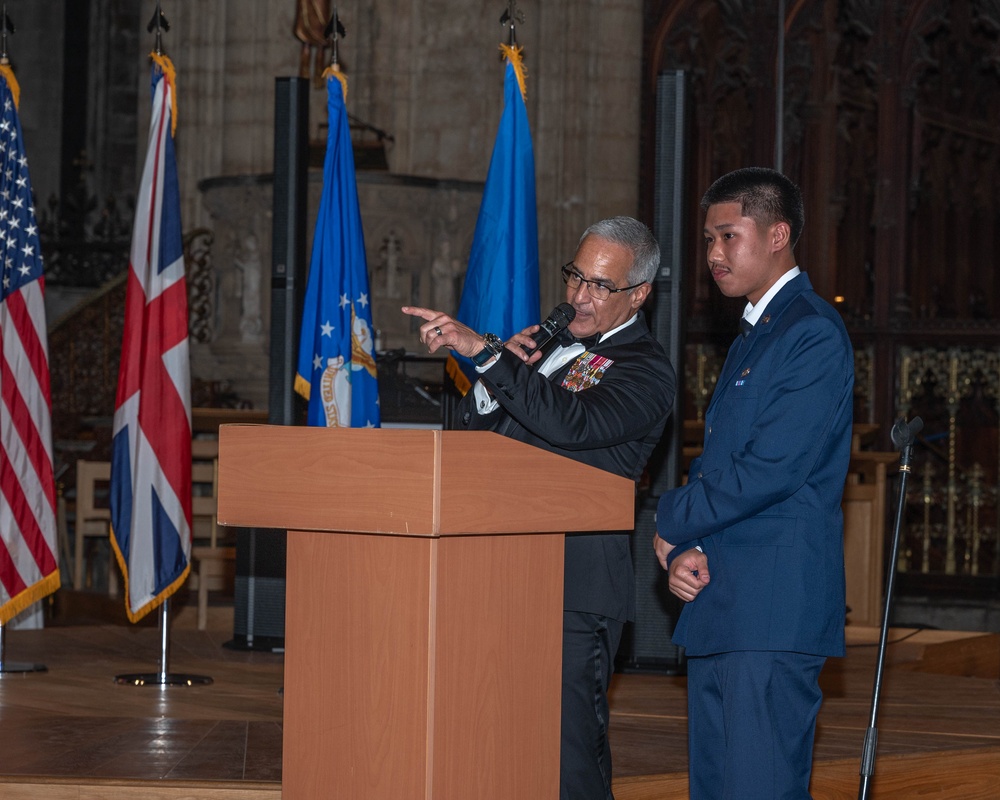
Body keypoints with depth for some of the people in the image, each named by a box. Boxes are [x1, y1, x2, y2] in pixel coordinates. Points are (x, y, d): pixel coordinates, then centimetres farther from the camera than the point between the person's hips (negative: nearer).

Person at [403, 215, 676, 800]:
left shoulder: (646, 369, -7)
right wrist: (502, 366, -1)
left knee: (569, 742, -9)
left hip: (577, 580, -8)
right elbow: (476, 425, 19)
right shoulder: (557, 339, 18)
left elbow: (574, 423, -26)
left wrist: (485, 351, -27)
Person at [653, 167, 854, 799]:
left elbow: (769, 471, -18)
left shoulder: (814, 336, -11)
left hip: (774, 611, -10)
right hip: (719, 607, 10)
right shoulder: (750, 337, 21)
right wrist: (686, 551, 2)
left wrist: (672, 523, -5)